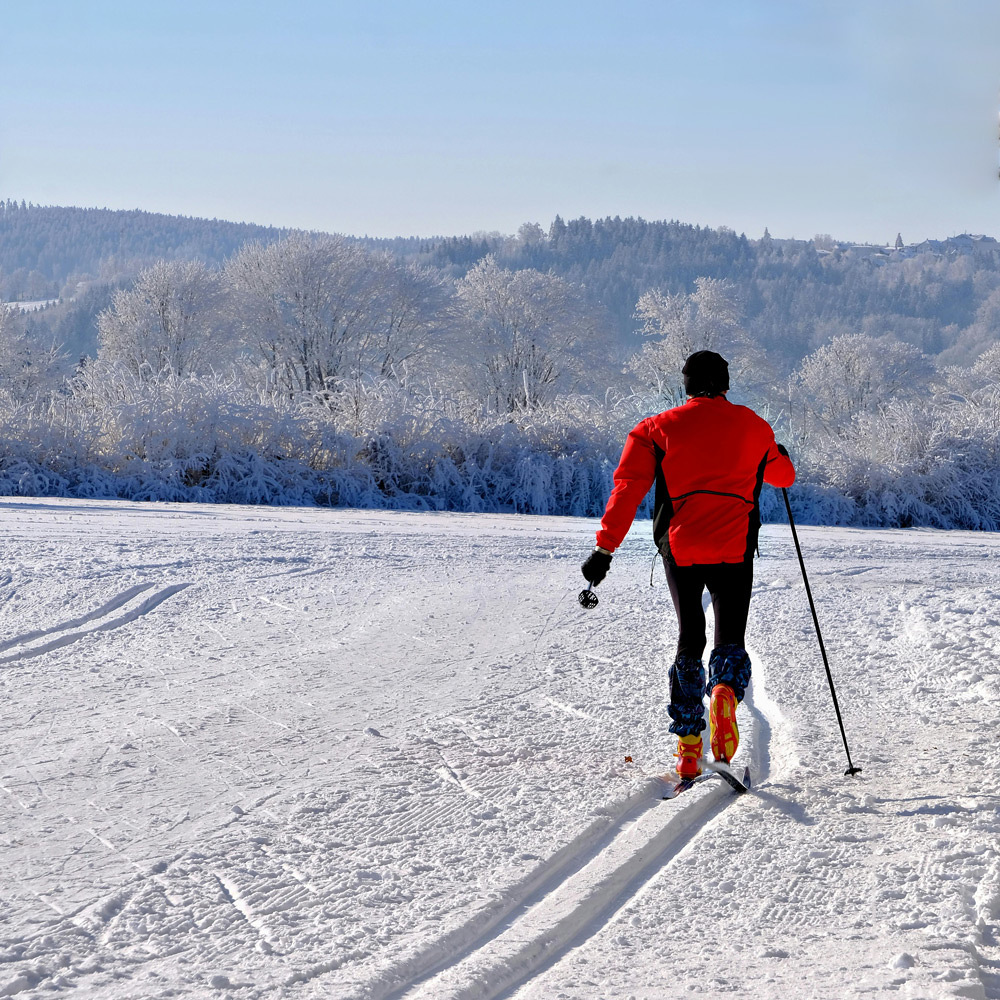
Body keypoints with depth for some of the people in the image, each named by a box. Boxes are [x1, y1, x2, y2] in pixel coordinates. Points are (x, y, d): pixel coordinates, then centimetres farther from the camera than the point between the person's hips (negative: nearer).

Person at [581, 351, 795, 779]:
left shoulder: (658, 428, 6)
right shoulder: (754, 427, 10)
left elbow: (628, 488, -5)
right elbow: (783, 476, 28)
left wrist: (605, 547, -9)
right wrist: (779, 456, 52)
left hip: (680, 548, 0)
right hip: (735, 550, 0)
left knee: (689, 640, 15)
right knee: (730, 641, 8)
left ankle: (687, 744, 7)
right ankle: (725, 689, -28)